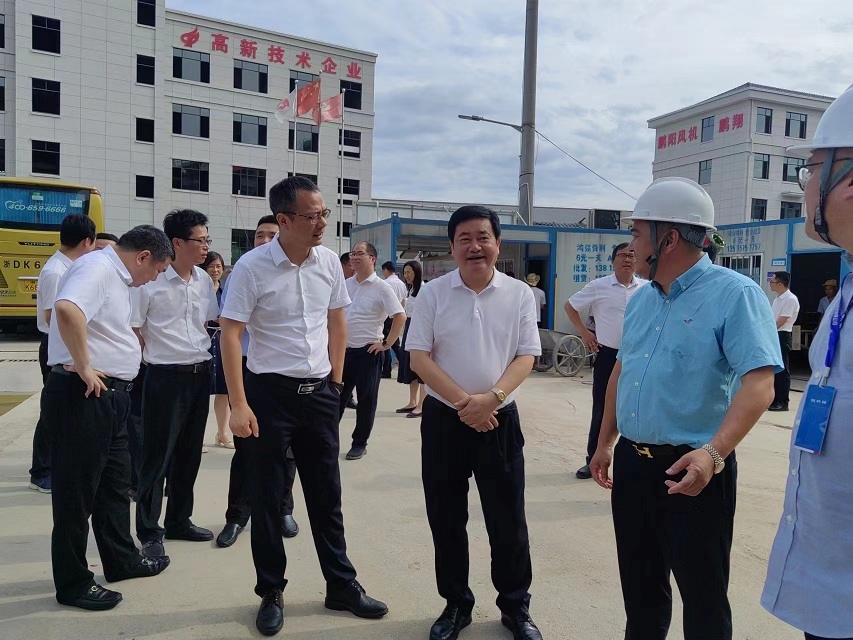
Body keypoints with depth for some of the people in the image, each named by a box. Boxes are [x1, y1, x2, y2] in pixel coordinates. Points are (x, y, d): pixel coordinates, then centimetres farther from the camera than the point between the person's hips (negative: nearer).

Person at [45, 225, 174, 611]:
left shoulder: (117, 276, 15)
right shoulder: (97, 268, -16)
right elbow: (67, 309, -35)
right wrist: (84, 367, -26)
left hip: (109, 393, 10)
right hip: (83, 394, -10)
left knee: (115, 482, 19)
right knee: (76, 490, 3)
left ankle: (121, 560, 35)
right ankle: (73, 583, 17)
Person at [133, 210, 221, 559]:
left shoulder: (204, 280, 6)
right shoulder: (151, 280, -12)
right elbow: (132, 330, -8)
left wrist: (203, 358, 7)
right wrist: (155, 359, -3)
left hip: (200, 373, 6)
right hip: (166, 376, -6)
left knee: (190, 452, 14)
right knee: (158, 455, 1)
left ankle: (179, 521, 28)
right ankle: (149, 533, 13)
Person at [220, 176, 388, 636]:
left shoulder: (329, 262, 0)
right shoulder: (252, 267, -13)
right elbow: (230, 335, -12)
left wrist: (336, 380, 10)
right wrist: (239, 405, -15)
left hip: (320, 392, 4)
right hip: (269, 393, -4)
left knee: (326, 494, 14)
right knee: (267, 498, 9)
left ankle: (342, 586, 29)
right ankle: (271, 594, 28)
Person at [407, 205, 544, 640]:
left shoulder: (520, 295, 0)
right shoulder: (433, 293, -1)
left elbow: (525, 357, -3)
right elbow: (418, 357, -5)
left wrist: (491, 398, -19)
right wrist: (462, 402, -15)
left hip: (500, 420, 0)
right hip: (443, 419, 1)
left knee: (508, 519, 9)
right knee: (446, 519, 11)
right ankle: (456, 604, 31)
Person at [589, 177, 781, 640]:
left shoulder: (734, 294, -13)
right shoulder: (641, 298, 10)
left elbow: (759, 383, -23)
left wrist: (714, 452, -35)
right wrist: (605, 443, 19)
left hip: (691, 469, -6)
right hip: (631, 462, 7)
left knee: (703, 599, 9)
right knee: (639, 587, 20)